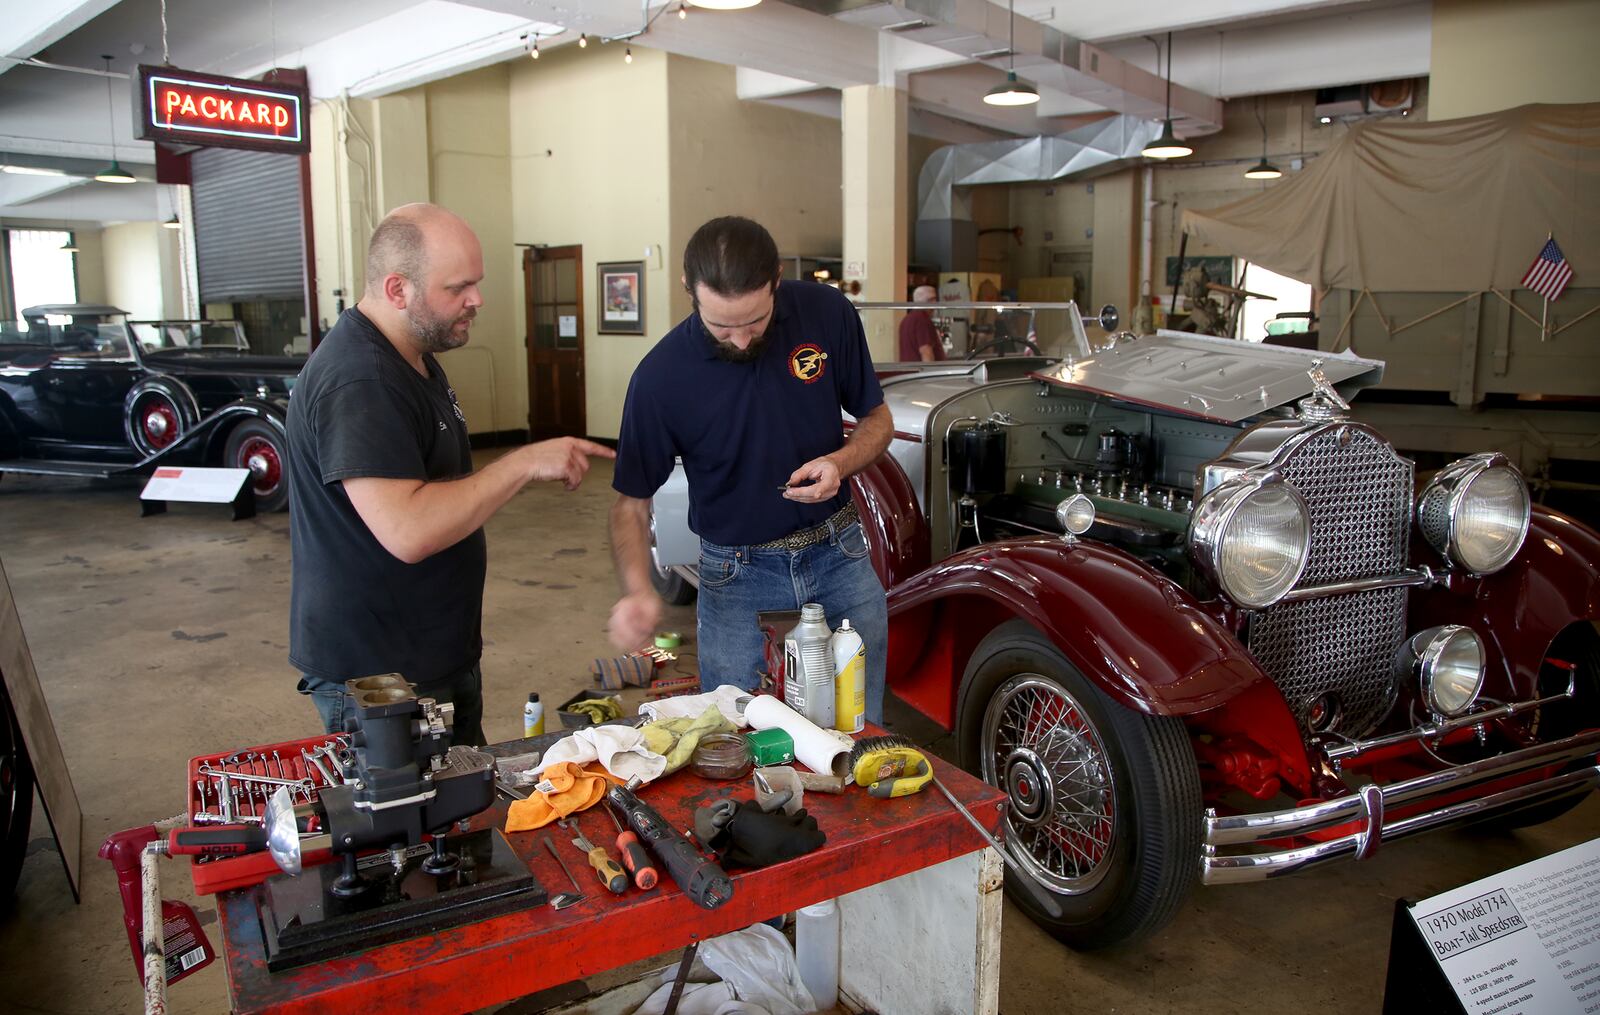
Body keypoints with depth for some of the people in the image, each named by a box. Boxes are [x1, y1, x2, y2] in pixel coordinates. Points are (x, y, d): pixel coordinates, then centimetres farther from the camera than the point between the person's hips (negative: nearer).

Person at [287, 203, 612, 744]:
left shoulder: (413, 358, 10)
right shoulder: (357, 384, -25)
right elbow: (407, 531, -33)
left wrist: (468, 537, 15)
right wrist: (524, 463, -28)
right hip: (376, 673, -10)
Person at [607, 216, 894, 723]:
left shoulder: (827, 313, -11)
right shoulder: (661, 376, -17)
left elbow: (877, 420, 3)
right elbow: (631, 501, -7)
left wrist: (841, 462, -18)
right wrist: (637, 589, -25)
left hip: (839, 556, 2)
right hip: (737, 577, -2)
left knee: (861, 733, 12)